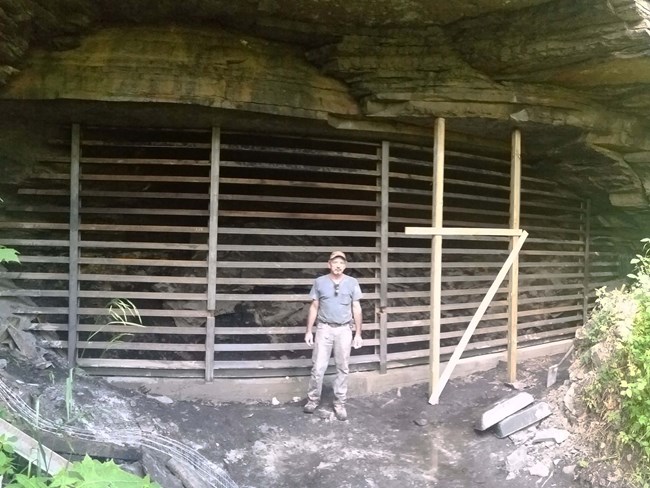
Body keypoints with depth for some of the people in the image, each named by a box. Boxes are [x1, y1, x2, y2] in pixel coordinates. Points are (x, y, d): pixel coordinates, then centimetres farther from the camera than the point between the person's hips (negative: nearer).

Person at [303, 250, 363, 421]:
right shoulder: (320, 282, -1)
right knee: (318, 367, 1)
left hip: (344, 330, 1)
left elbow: (356, 309, 3)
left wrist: (358, 333, 1)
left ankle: (340, 403, 19)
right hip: (324, 328, 0)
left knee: (342, 368, 7)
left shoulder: (352, 283, -1)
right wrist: (309, 331, 1)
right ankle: (313, 399, 19)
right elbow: (314, 308, 4)